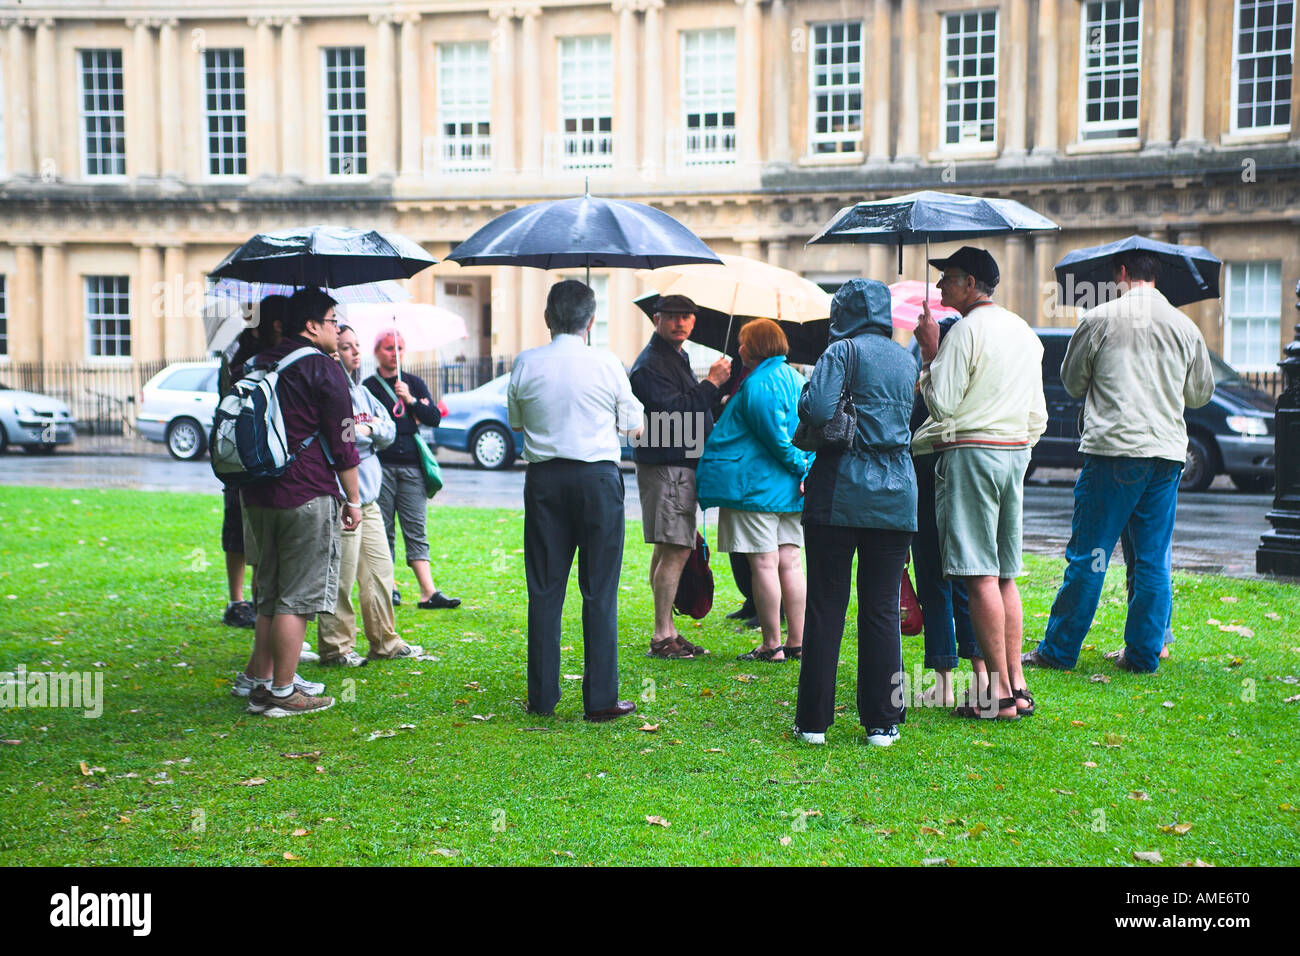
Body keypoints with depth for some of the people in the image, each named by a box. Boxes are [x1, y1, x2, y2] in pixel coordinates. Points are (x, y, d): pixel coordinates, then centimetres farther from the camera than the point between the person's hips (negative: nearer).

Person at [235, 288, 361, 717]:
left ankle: (261, 682, 19)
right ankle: (282, 692, 1)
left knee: (270, 596, 16)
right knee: (297, 599, -2)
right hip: (308, 497, -8)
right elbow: (341, 441, -9)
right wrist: (353, 498, -2)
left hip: (258, 497, 8)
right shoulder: (323, 369, -8)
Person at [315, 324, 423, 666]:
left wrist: (368, 428, -5)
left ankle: (385, 642, 24)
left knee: (381, 570, 14)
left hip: (367, 499, 9)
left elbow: (389, 431, 14)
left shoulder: (362, 391, 16)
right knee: (341, 577, -4)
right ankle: (335, 647, 7)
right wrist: (367, 433, -5)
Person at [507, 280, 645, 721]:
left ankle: (542, 697, 13)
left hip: (544, 478, 2)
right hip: (598, 477, -2)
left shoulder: (526, 364, 1)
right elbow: (633, 425, 7)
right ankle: (601, 698, 4)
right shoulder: (607, 364, -4)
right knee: (599, 591, 2)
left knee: (544, 589, 8)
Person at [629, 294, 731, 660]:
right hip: (665, 467, -11)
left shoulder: (676, 358, 21)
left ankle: (667, 633, 18)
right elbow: (672, 412, -23)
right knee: (676, 549, -12)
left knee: (667, 549, 12)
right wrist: (712, 383, -18)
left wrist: (718, 399, 18)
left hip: (679, 465, 11)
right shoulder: (651, 364, -12)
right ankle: (662, 637, -8)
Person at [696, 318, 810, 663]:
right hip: (788, 489, 9)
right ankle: (797, 642, 12)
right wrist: (805, 470, 7)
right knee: (789, 561, 9)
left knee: (763, 563, -4)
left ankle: (772, 645, -1)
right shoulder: (795, 379, 14)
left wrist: (798, 465, -6)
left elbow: (775, 436, -18)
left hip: (756, 485, -9)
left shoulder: (758, 384, -13)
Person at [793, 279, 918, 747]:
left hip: (840, 493, -4)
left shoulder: (843, 350, -5)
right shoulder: (906, 359, 13)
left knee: (825, 608, 3)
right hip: (895, 496, 4)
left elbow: (817, 410, -17)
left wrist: (806, 394, 3)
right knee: (882, 611, 8)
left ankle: (813, 721, 6)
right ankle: (882, 722, 10)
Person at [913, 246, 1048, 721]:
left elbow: (941, 403, -14)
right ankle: (1016, 685, 13)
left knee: (980, 576, -6)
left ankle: (999, 693, -5)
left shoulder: (965, 330, -10)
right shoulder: (1024, 331, 16)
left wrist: (929, 350, -5)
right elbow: (1037, 416, 18)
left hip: (969, 452, -8)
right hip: (1015, 453, 9)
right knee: (1005, 575, 12)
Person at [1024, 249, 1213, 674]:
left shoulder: (1098, 320, -2)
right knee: (1153, 559, 9)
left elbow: (1072, 382, 8)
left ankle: (1059, 650, 6)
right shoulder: (1185, 327, 7)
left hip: (1112, 451, -3)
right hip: (1167, 454, 4)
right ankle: (1144, 653, 13)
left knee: (1087, 555, 1)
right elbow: (1201, 393, 18)